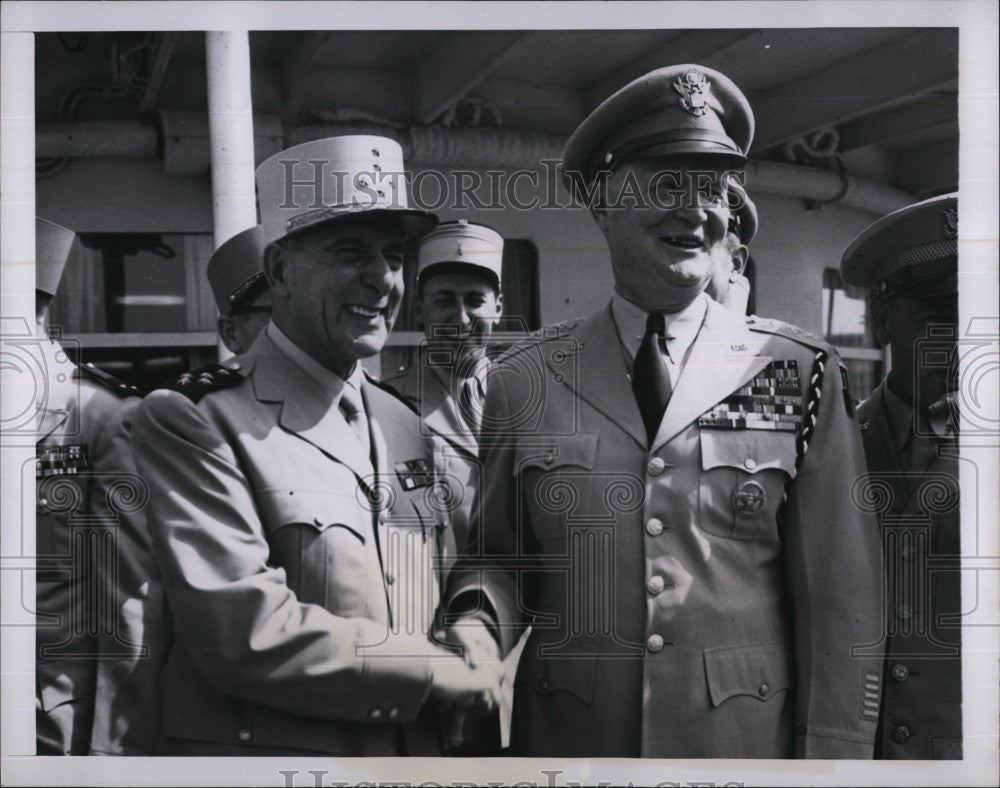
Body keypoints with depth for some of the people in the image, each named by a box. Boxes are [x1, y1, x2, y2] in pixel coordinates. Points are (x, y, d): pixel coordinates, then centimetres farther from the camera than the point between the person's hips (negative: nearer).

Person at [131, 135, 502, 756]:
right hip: (261, 753, -6)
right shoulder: (192, 420, -14)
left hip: (416, 751, 7)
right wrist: (437, 673, -17)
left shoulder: (403, 426, 8)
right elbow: (241, 631, -24)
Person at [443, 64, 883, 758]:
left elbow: (840, 602, -4)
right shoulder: (524, 381, 0)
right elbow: (498, 555, 7)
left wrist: (833, 756, -8)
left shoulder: (800, 374, -3)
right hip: (565, 739, 1)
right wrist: (475, 629, -14)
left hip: (748, 745, -1)